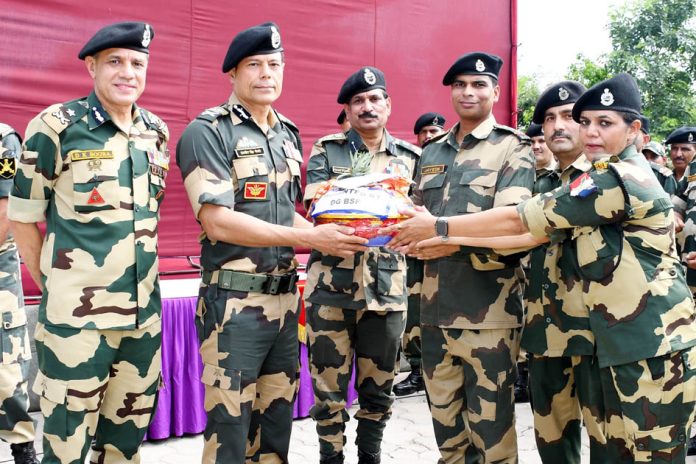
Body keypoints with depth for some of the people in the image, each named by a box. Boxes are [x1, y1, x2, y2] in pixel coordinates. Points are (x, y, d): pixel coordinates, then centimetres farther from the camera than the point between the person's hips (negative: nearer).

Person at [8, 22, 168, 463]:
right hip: (76, 315, -5)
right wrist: (55, 287, 2)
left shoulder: (157, 132, 7)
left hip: (144, 312, 5)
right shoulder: (55, 127, -8)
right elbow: (23, 217, -2)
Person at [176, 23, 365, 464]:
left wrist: (329, 236, -1)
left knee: (278, 419, 17)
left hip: (286, 297, 7)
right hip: (235, 302, -6)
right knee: (229, 425, 4)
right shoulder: (208, 131, -9)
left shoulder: (289, 135, 12)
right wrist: (311, 237, -21)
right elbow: (218, 222, -19)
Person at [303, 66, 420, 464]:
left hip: (387, 288, 2)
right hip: (332, 286, -2)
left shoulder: (410, 157, 11)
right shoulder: (326, 151, 5)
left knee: (379, 387, 13)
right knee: (330, 386, 5)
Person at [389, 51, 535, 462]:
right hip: (436, 306, 5)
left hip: (488, 311, -5)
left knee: (490, 426, 5)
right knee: (445, 421, 16)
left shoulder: (513, 148, -1)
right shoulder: (432, 153, 16)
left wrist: (443, 232, -27)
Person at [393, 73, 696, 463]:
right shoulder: (614, 179, 16)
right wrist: (454, 242, 8)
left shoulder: (620, 178, -16)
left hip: (655, 350, -10)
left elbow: (518, 220, -13)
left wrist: (440, 227, -5)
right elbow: (535, 233, 12)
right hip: (627, 346, 10)